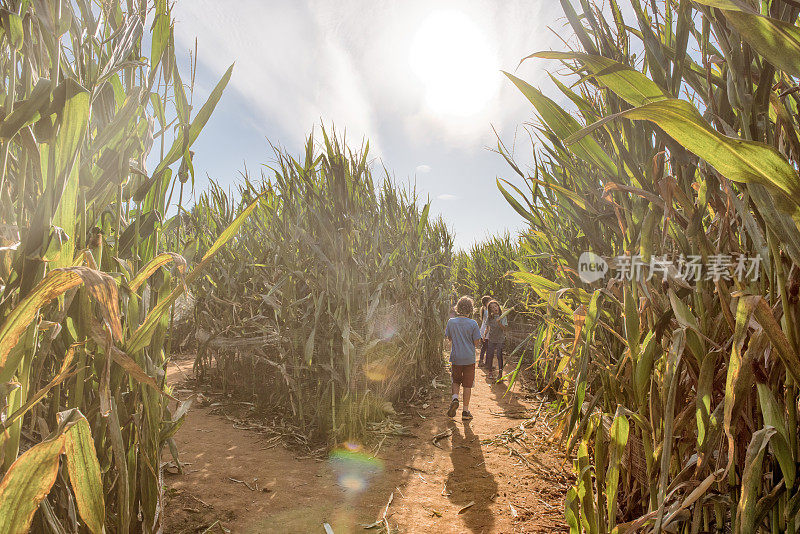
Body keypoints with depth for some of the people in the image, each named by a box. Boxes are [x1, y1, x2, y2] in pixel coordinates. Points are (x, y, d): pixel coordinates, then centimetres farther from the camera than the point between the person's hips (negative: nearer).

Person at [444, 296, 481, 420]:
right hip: (469, 359, -2)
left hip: (455, 358, 2)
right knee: (467, 385, 8)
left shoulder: (451, 322, -3)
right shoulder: (473, 323, -9)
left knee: (456, 381, 20)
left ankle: (455, 398, -6)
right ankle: (465, 411, 12)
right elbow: (476, 343, -6)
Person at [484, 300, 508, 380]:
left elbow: (505, 328, -17)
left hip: (500, 340, -4)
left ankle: (500, 373, 3)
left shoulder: (502, 316, -9)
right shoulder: (490, 317, 3)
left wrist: (499, 322, -31)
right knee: (490, 356, 5)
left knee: (499, 356, -7)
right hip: (491, 339, 4)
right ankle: (490, 372, 21)